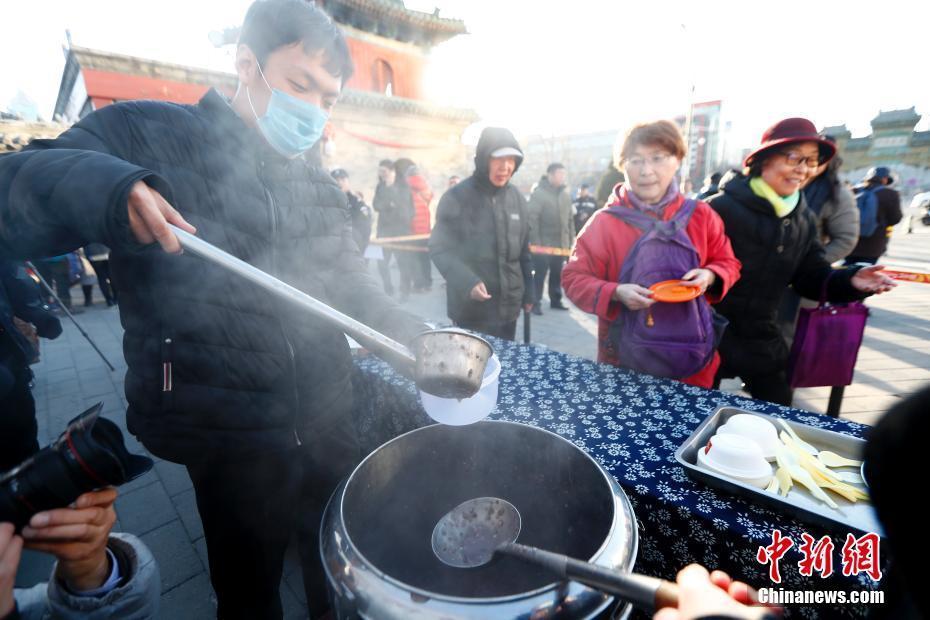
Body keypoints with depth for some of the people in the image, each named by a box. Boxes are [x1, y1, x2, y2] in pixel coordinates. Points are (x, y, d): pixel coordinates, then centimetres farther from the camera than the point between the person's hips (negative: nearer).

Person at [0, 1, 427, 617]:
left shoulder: (321, 189, 10)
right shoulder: (143, 134, -4)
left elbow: (354, 290, 10)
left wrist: (422, 342, -1)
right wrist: (98, 188, -34)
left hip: (330, 422, 5)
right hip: (229, 435, -4)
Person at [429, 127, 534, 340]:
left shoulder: (517, 198, 6)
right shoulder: (457, 197, -11)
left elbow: (524, 249, 12)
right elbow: (440, 250, -11)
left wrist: (528, 291, 12)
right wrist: (467, 283, -25)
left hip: (509, 307, 5)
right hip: (471, 309, -5)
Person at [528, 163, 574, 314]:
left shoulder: (565, 194, 11)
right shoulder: (539, 193, -8)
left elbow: (569, 219, 15)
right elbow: (532, 219, -13)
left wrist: (571, 240, 10)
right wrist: (535, 242, -18)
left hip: (561, 244, 6)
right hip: (543, 244, -6)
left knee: (557, 275, 12)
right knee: (540, 275, -1)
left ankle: (555, 300, 25)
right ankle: (535, 303, 7)